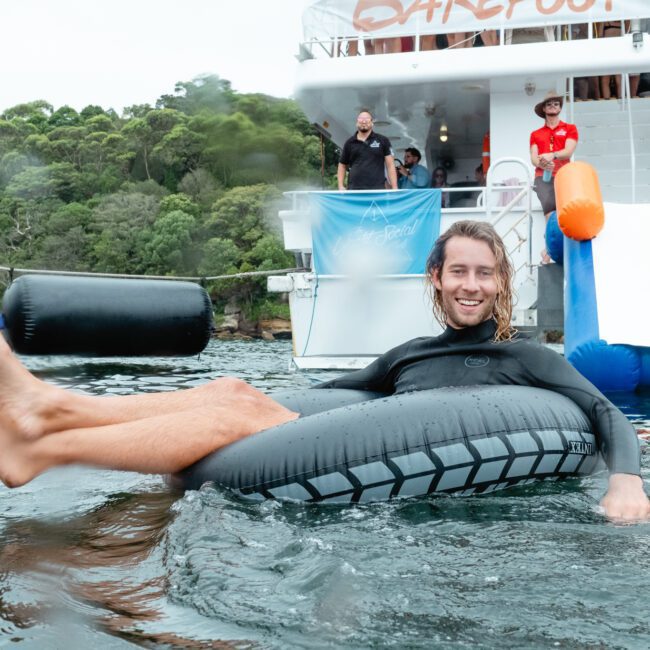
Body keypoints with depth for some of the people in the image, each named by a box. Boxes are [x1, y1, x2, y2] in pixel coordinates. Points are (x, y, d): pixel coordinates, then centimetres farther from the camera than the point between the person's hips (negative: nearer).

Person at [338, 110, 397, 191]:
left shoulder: (383, 141, 8)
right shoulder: (349, 143, 13)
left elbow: (390, 165, 5)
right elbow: (342, 165, 20)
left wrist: (394, 188, -4)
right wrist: (341, 186, 6)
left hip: (377, 190, -1)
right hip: (354, 190, 1)